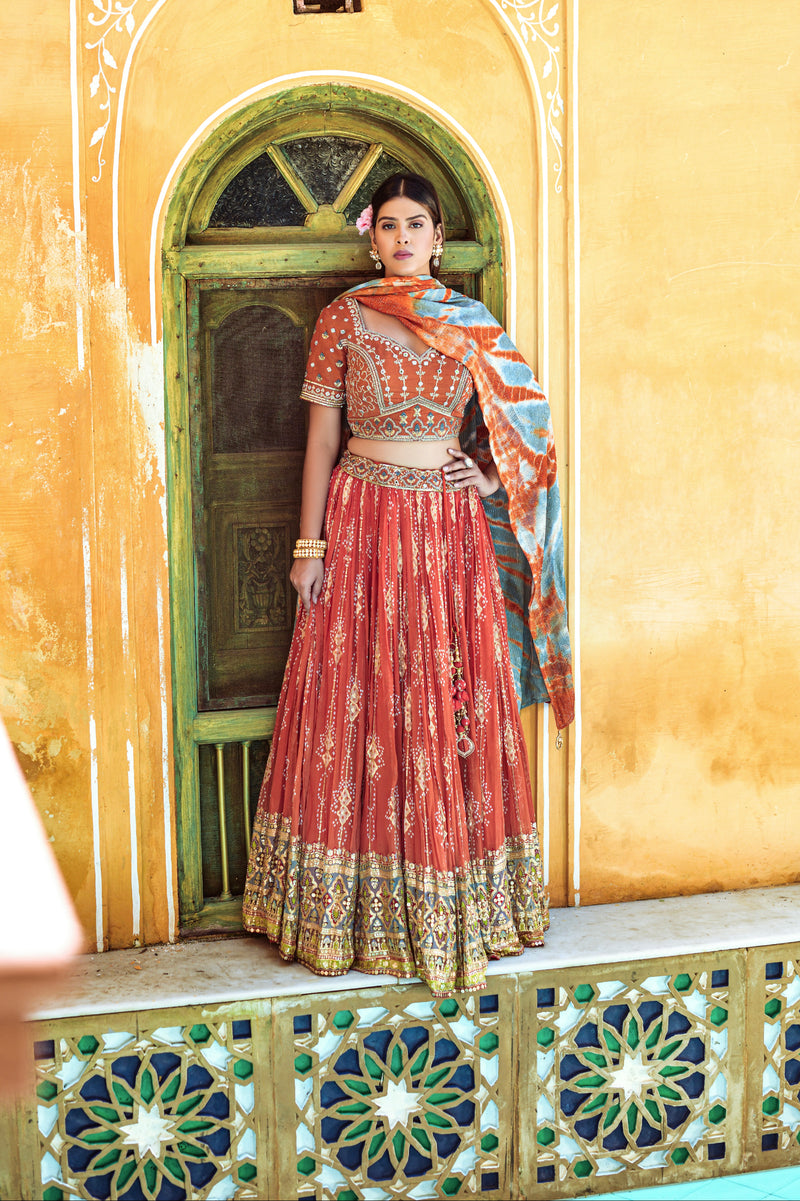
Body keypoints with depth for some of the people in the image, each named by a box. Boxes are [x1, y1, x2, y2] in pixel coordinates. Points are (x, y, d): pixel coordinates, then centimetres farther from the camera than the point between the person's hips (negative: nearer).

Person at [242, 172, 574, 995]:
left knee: (456, 707, 4)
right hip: (363, 524, -2)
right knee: (358, 705, 1)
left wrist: (493, 475, -2)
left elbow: (524, 416, 16)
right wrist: (310, 545, -3)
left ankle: (455, 905, 16)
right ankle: (354, 908, 13)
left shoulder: (474, 328, 6)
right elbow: (321, 438, 1)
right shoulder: (343, 320, 1)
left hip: (450, 526, 2)